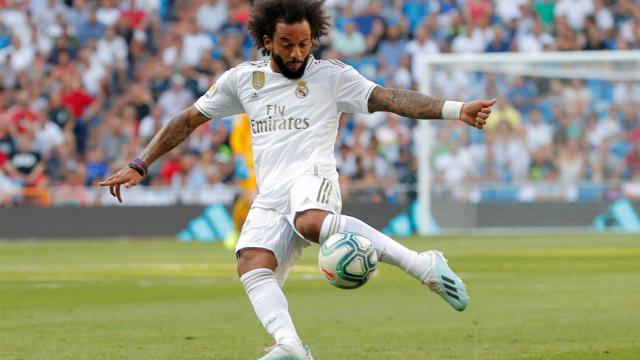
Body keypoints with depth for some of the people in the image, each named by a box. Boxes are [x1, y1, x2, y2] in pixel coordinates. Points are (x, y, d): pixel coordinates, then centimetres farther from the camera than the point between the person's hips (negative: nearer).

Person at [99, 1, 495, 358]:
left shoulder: (332, 76, 7)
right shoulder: (243, 79, 17)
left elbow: (391, 99, -3)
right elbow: (188, 120, 24)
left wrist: (456, 110, -17)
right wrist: (139, 166, 19)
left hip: (312, 178, -5)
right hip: (269, 196, 5)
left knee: (311, 222, -39)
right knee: (252, 267, -23)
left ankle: (424, 265, -39)